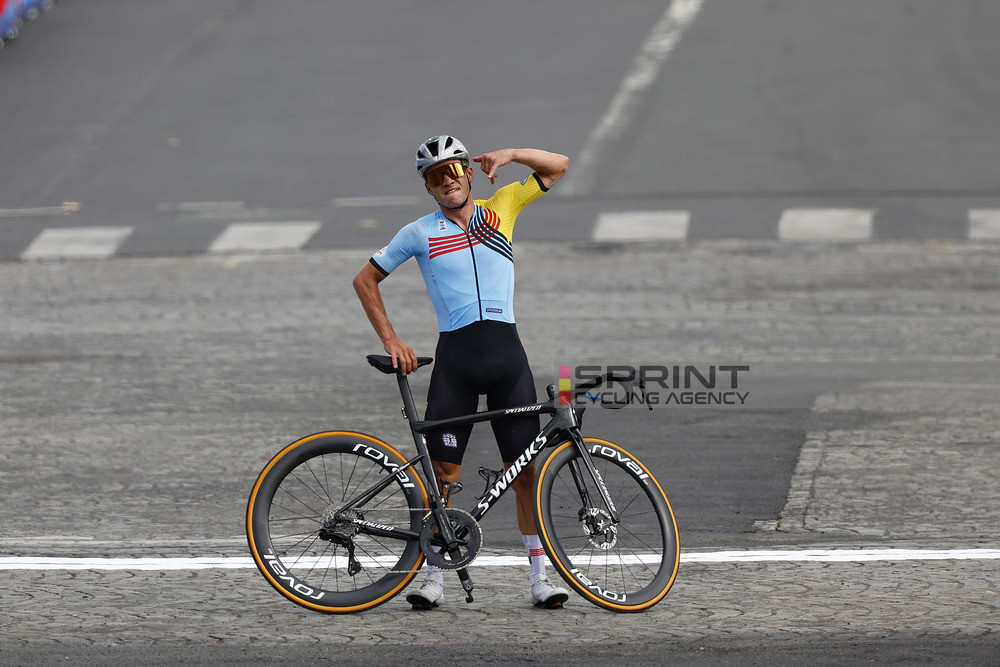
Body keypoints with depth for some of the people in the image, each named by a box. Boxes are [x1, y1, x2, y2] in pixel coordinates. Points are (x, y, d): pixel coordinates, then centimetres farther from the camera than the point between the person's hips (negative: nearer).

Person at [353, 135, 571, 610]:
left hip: (507, 354, 1)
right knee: (443, 469, -2)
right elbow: (365, 280, 12)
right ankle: (433, 575, 7)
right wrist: (390, 340, 3)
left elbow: (558, 166, 14)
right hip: (455, 355, -1)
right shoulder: (420, 232, 6)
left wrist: (510, 154, -3)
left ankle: (540, 576, 3)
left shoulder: (502, 206, 12)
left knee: (526, 468, -1)